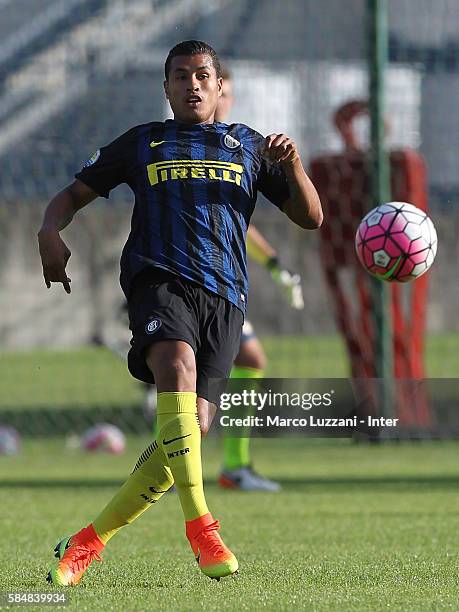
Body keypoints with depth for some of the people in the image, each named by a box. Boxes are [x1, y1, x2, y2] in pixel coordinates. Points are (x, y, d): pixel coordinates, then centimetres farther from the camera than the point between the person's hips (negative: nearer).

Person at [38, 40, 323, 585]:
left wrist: (292, 164, 1)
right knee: (178, 367, -34)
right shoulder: (142, 142, 21)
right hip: (158, 278, -2)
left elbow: (310, 218, 20)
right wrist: (50, 232, 0)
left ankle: (89, 542, -2)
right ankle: (199, 526, -35)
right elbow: (74, 195, 23)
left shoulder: (246, 146, 23)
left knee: (192, 429, -12)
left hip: (224, 295, 2)